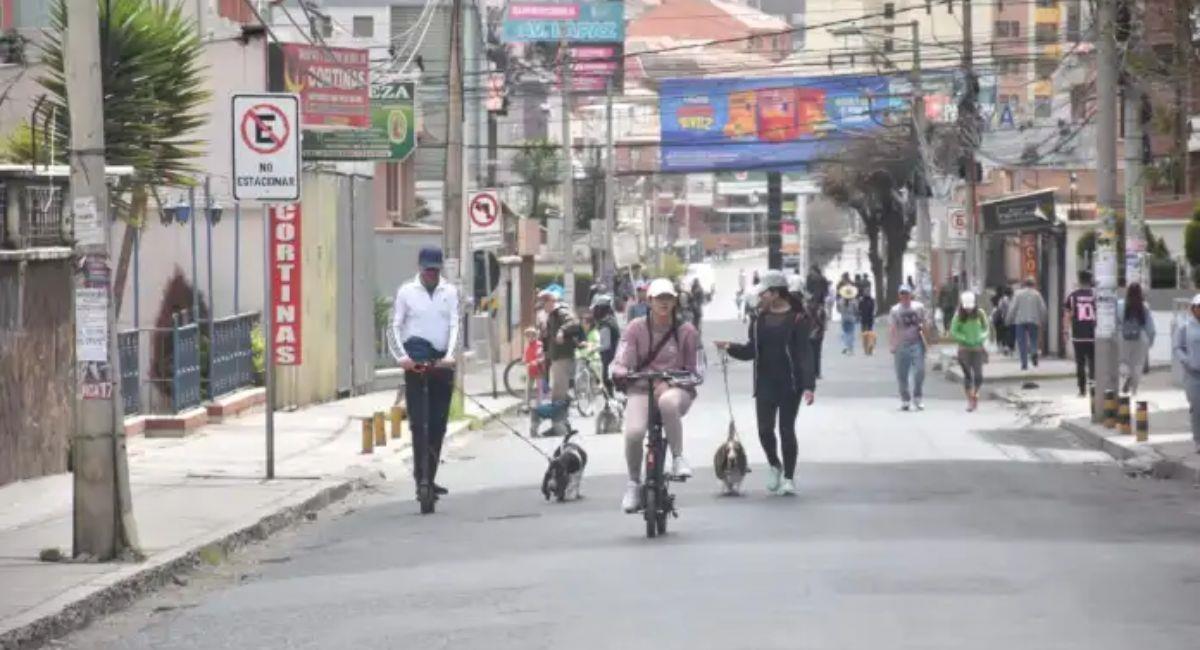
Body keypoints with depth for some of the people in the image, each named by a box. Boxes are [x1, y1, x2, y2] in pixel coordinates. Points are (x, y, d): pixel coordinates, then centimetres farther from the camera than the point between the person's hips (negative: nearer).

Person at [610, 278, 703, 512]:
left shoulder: (686, 331, 4)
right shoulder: (636, 328, 5)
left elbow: (697, 371, 5)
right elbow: (621, 363, 1)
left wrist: (669, 384, -13)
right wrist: (620, 373, -25)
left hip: (676, 389, -1)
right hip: (642, 389, 1)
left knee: (668, 402, -41)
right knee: (633, 432, -27)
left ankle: (678, 458, -23)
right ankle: (634, 484, -2)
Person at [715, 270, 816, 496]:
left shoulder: (797, 318, -8)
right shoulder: (760, 320, 8)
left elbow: (805, 353, -13)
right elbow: (750, 351, 7)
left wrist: (809, 385, -20)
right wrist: (730, 348, -12)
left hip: (790, 384, -4)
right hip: (765, 384, 4)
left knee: (786, 430, 0)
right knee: (765, 429, -2)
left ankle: (788, 477, 12)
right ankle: (774, 465, 25)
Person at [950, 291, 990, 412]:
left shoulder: (980, 314, -3)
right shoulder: (958, 316, -8)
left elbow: (986, 328, 8)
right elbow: (953, 332, -6)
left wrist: (982, 337, -9)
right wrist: (965, 339, -15)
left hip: (978, 348, 1)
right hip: (965, 349, -1)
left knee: (978, 376, -4)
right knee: (967, 375, 0)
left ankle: (975, 393, 24)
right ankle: (969, 399, 11)